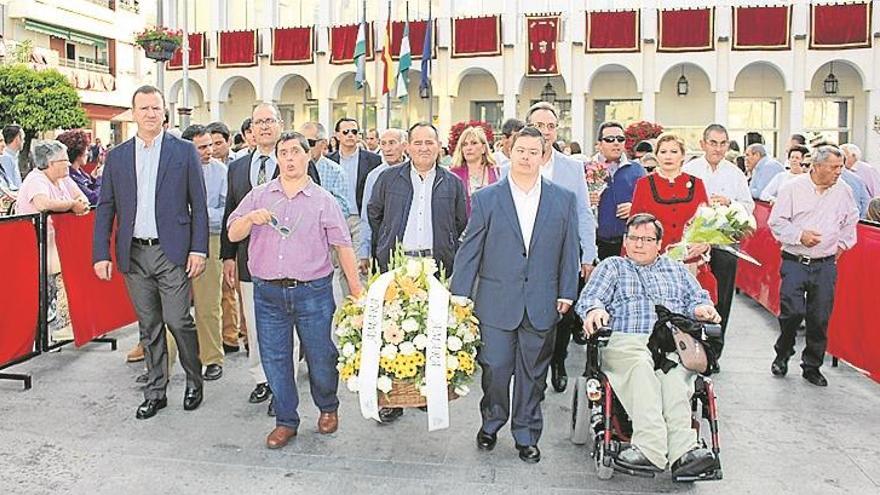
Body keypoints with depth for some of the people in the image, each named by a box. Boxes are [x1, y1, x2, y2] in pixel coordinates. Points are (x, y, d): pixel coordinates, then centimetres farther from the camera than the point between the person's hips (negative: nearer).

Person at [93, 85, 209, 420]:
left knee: (178, 320, -5)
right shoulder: (117, 156, 9)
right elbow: (105, 209, 9)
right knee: (148, 326, 11)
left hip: (172, 252, -3)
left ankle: (194, 380, 18)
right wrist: (101, 254, 1)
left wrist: (198, 249, -7)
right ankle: (155, 391, 23)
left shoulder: (184, 151, 1)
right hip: (134, 254, 3)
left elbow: (199, 205, 0)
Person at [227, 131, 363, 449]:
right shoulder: (258, 196, 8)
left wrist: (356, 288, -4)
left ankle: (328, 408, 33)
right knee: (275, 359, 7)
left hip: (312, 292, -2)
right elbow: (233, 235, 7)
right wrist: (250, 218, -14)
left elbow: (343, 246, 0)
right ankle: (286, 421, 23)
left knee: (320, 356, 7)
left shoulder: (323, 200, 3)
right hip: (268, 293, 2)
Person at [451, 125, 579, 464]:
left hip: (542, 304, 1)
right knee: (494, 368, 4)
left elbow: (569, 250, 7)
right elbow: (469, 249, 0)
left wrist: (567, 294, 3)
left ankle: (527, 436, 27)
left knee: (533, 373, 11)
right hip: (497, 302, -1)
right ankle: (491, 424, 30)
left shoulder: (564, 200, 5)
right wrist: (459, 294, -3)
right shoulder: (486, 198, 0)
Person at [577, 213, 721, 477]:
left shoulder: (677, 269, 33)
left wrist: (701, 309, 0)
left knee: (674, 372, -35)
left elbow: (698, 298, 25)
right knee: (640, 366, -38)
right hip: (625, 342, -1)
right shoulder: (612, 266, 25)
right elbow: (589, 297, 11)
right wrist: (595, 309, -14)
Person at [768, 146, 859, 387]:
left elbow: (851, 221, 25)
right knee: (791, 313, -9)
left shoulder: (844, 192, 7)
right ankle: (782, 355, 18)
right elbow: (776, 222, -3)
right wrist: (800, 235, -16)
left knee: (820, 319, 4)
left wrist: (843, 243, 17)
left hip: (826, 265, 3)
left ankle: (812, 366, 19)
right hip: (795, 262, -3)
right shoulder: (793, 188, -4)